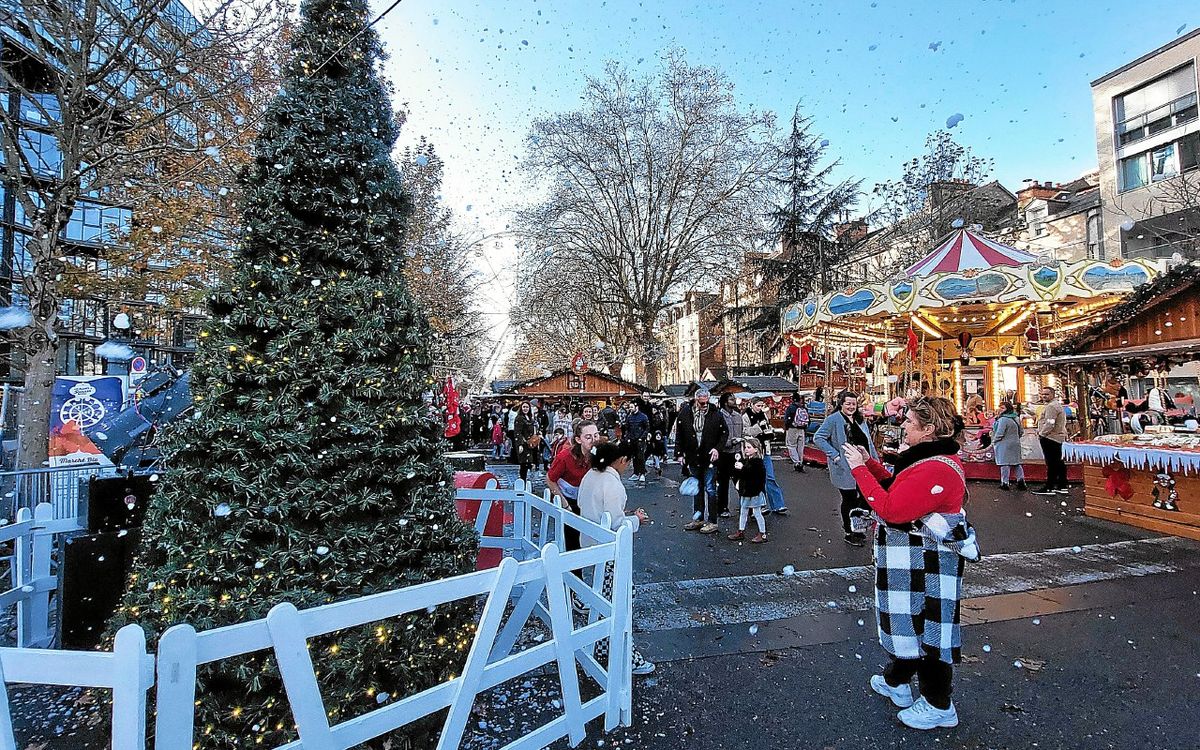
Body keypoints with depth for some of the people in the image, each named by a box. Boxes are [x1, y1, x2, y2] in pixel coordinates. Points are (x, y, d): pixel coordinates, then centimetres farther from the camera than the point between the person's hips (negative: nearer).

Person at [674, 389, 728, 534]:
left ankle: (712, 522, 9)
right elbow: (679, 434, 4)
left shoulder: (715, 414, -9)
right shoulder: (685, 413, -3)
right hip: (693, 458, 3)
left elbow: (724, 433, 2)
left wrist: (717, 448, -11)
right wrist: (679, 453, 0)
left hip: (709, 457, -3)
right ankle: (698, 519, 27)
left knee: (710, 489, 1)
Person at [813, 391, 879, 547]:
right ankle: (848, 533, 22)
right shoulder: (833, 420, -10)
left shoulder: (860, 420, 13)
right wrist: (834, 455, -19)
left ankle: (855, 528, 31)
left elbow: (869, 443, 17)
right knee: (849, 500, 5)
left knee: (865, 498, 11)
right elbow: (818, 438, -15)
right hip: (845, 469, -7)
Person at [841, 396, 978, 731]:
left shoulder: (936, 469, -27)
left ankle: (939, 707, 24)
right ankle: (896, 682, 42)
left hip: (925, 566, -11)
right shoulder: (933, 458, 8)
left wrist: (860, 469, -23)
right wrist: (870, 463, 5)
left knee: (926, 627, 5)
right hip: (913, 563, 11)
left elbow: (890, 510, -29)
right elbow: (898, 489, 15)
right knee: (908, 620, 23)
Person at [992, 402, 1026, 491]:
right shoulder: (1016, 418, 9)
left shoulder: (1003, 419, -18)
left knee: (1005, 464, -4)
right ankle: (1021, 480, 15)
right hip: (1015, 444, 8)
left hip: (1004, 445, -8)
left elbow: (999, 433, -20)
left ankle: (1005, 483, -1)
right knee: (1016, 462, 15)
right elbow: (1021, 432, 16)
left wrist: (994, 441, -6)